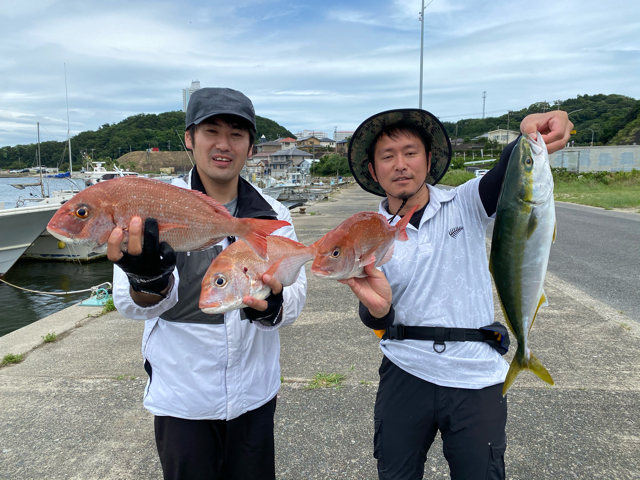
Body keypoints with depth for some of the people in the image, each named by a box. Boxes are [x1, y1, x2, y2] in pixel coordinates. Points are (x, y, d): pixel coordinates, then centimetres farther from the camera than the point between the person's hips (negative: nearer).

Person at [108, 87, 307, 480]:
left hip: (255, 393, 3)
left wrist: (272, 306, -36)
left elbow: (295, 295, -13)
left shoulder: (273, 215, -3)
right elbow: (130, 304, -24)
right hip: (182, 398, -2)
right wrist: (149, 283, -47)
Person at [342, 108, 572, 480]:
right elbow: (377, 322, -6)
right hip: (406, 376, 1)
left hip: (478, 379, 0)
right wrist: (377, 308, -30)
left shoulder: (465, 206, -1)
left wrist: (530, 135, -43)